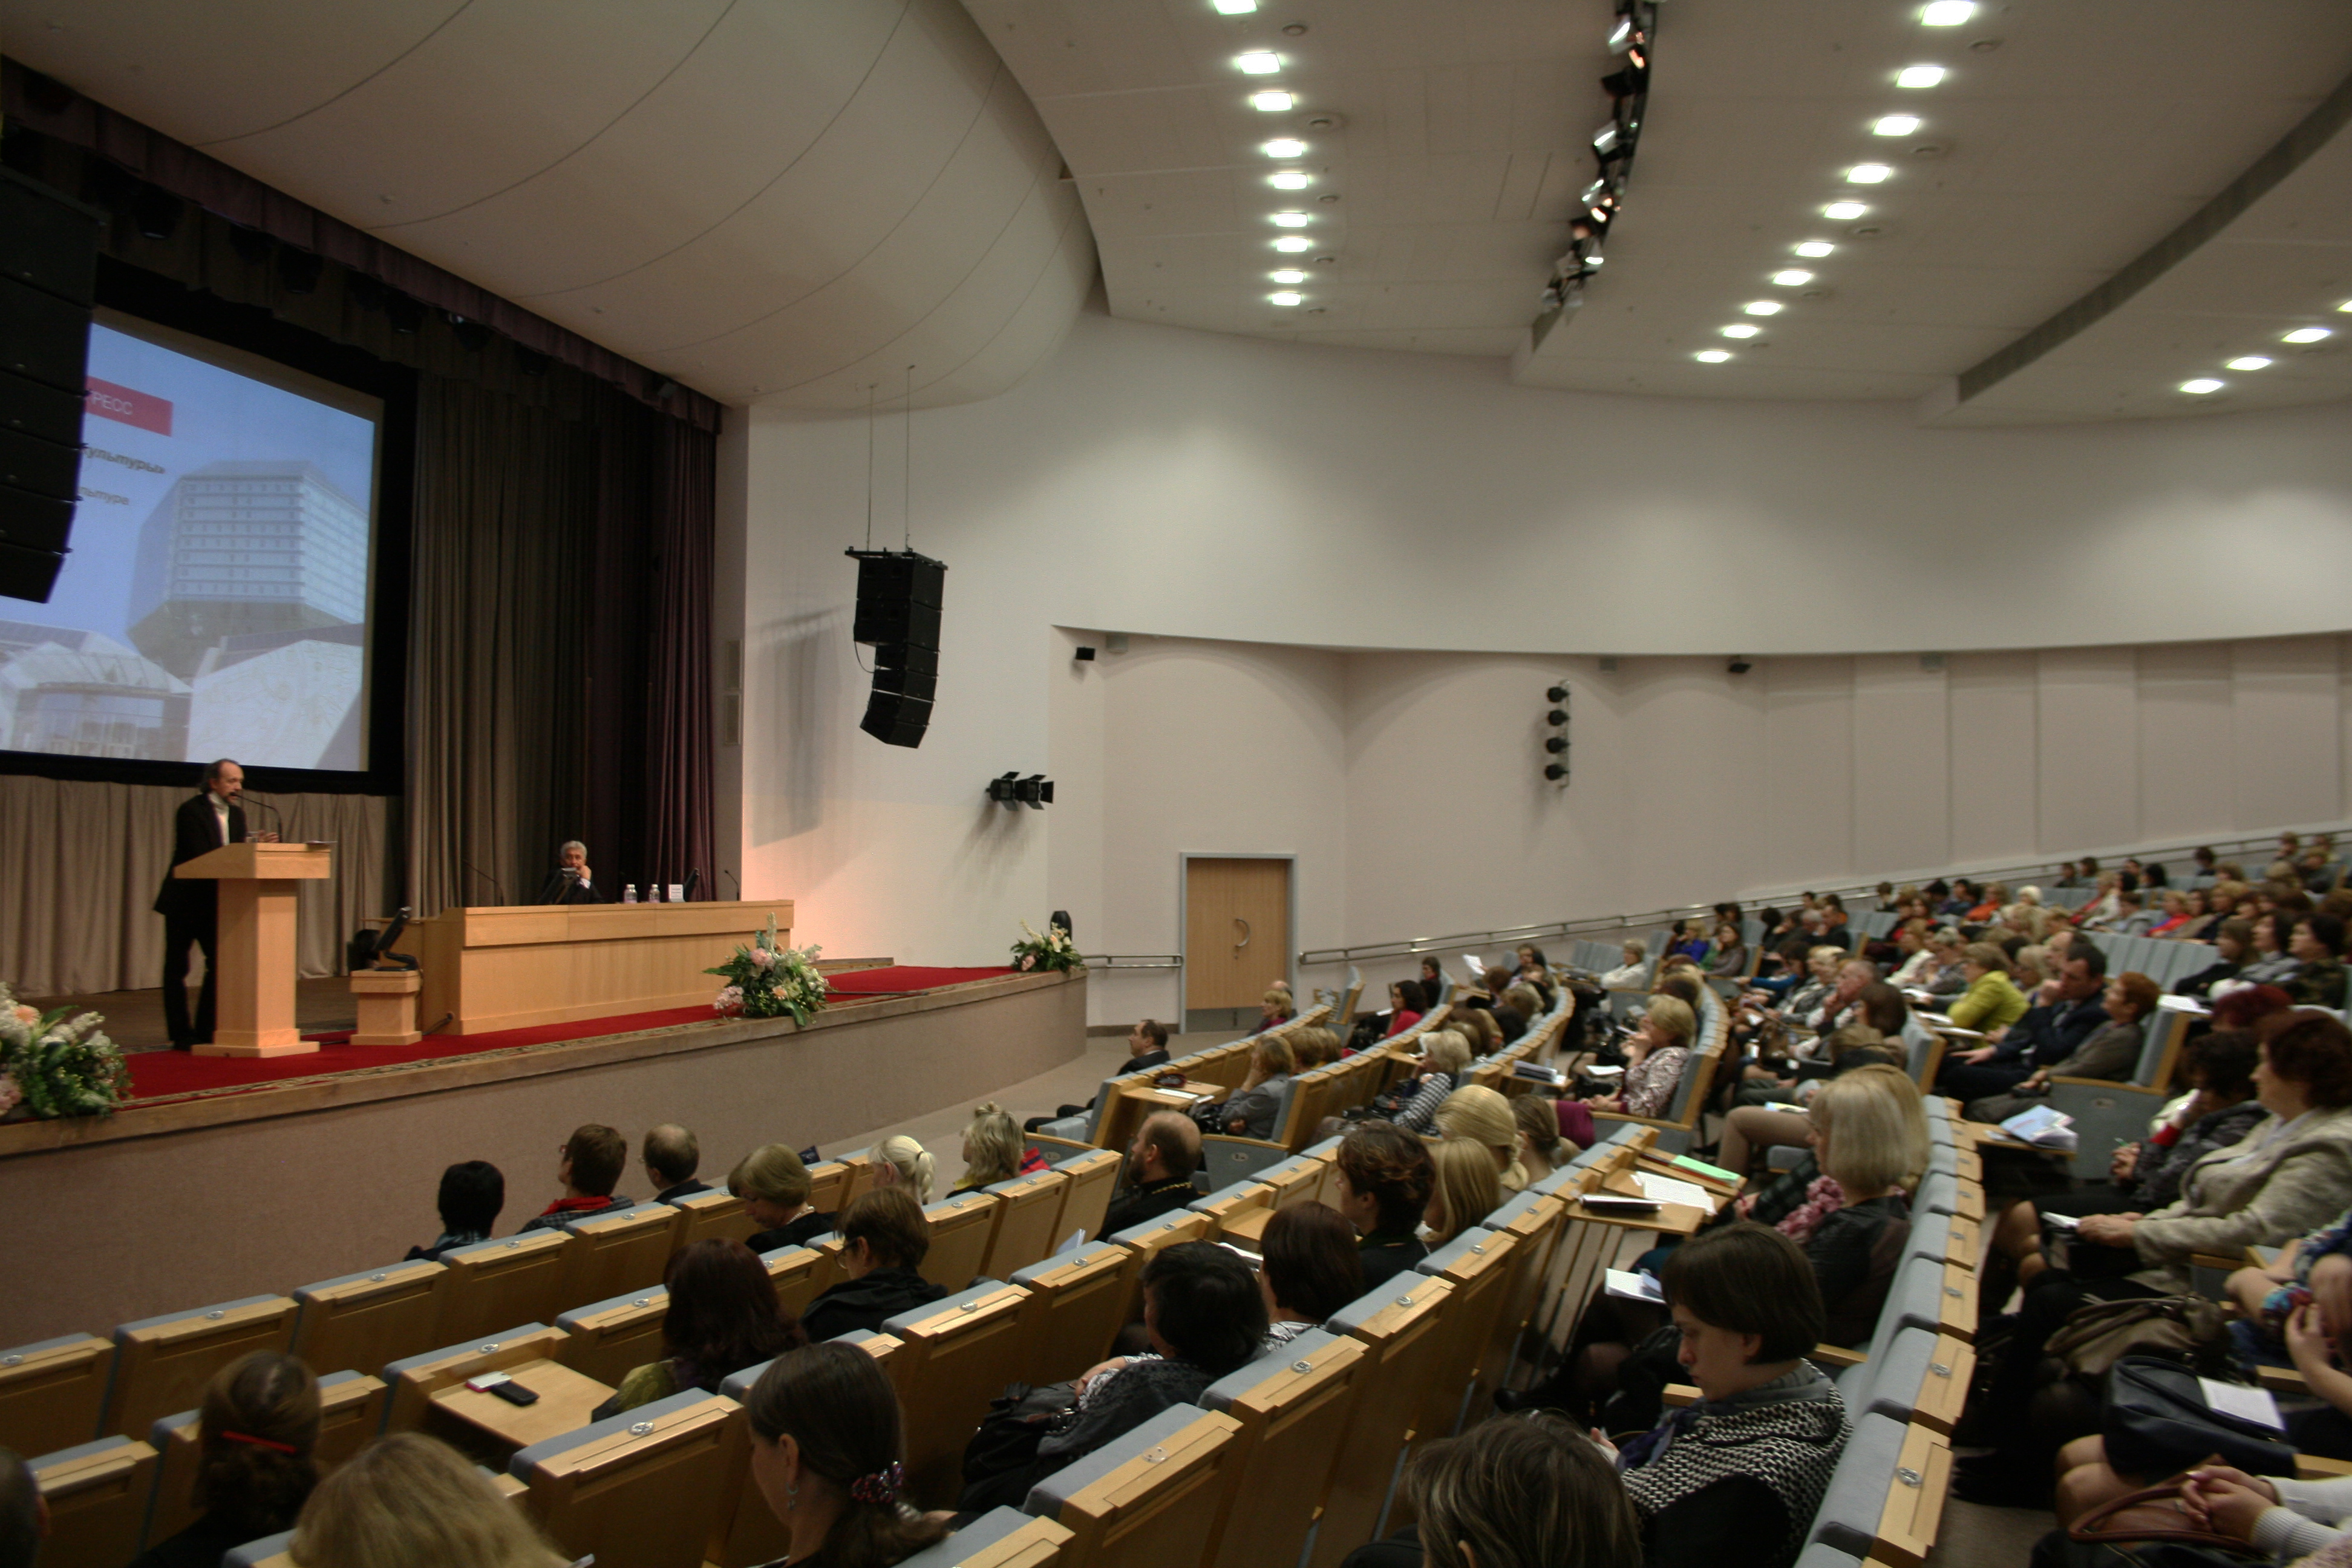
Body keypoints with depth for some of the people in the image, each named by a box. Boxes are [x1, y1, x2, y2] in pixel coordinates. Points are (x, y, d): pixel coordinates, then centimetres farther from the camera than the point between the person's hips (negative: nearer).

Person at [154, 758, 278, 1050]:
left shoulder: (236, 814, 8)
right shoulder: (191, 811, -14)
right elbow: (200, 857, -23)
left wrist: (257, 845, -16)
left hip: (216, 902, 7)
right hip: (185, 901, -7)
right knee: (177, 968, 1)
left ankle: (206, 1031, 12)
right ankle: (181, 1035, 7)